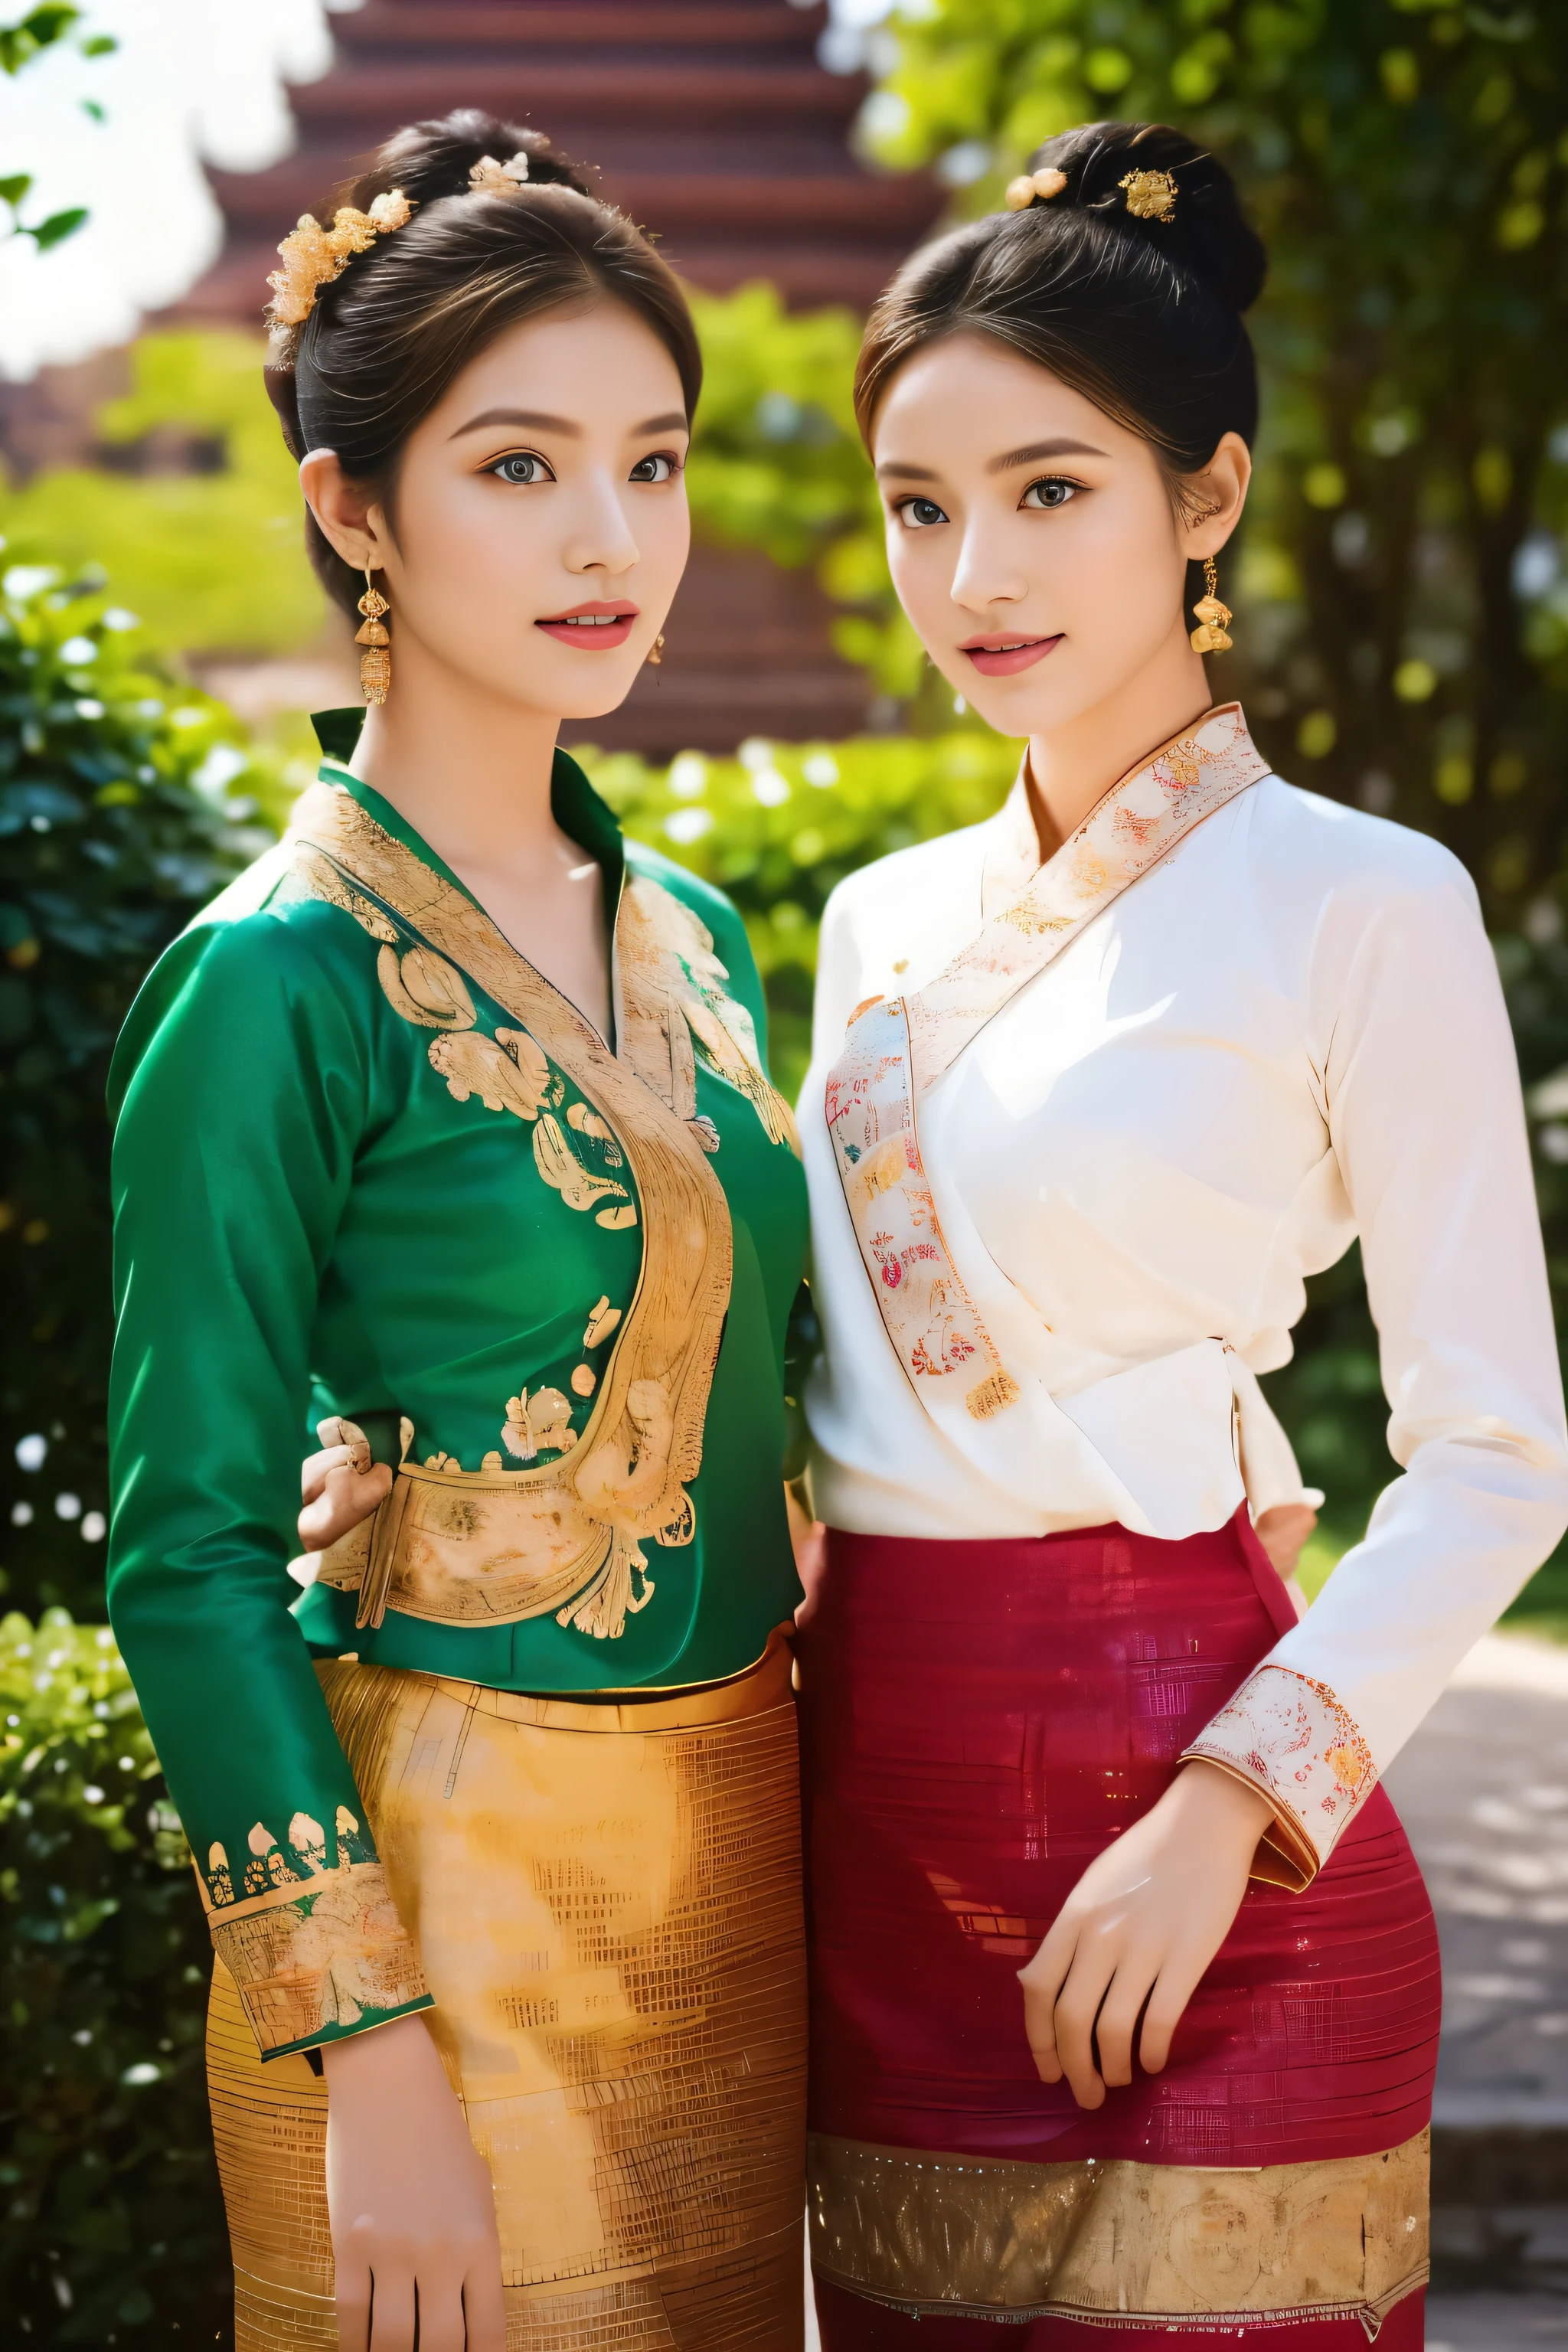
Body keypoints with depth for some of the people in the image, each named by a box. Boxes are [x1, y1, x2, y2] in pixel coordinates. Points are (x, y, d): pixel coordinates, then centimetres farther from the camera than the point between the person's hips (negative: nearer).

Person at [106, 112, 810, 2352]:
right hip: (449, 1880, -7)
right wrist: (368, 2045, -18)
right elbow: (191, 1552, -14)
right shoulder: (281, 977, -13)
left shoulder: (693, 934, 9)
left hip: (732, 1855, 7)